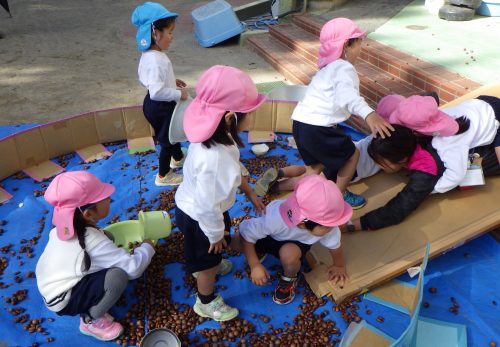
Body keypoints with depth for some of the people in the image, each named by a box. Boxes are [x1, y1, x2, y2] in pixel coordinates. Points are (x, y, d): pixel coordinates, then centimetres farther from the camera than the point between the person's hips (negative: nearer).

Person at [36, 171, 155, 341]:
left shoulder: (67, 225, -9)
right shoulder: (93, 242, -32)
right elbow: (134, 267, -29)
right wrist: (146, 248, -10)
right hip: (63, 301, -8)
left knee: (107, 237, 2)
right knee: (118, 275, -27)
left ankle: (92, 304, 10)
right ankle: (91, 320, 0)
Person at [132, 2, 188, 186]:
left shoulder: (148, 55, 1)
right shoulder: (156, 60, -32)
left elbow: (144, 81, 13)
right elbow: (157, 91, -38)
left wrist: (171, 82, 11)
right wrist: (179, 94, -24)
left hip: (156, 105, 10)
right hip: (160, 107, -10)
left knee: (173, 132, 30)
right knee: (167, 140, 10)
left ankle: (178, 158, 55)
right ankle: (163, 176, 29)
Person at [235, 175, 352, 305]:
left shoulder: (326, 222, -34)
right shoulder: (274, 219, -44)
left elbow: (335, 245, -13)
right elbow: (246, 234, -30)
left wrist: (339, 266, 4)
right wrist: (255, 266, -28)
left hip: (298, 243, 0)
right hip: (270, 237, 0)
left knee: (288, 254, -34)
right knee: (236, 241, -22)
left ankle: (289, 279, 0)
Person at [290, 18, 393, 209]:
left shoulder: (328, 68, 25)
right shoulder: (344, 68, -8)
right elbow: (347, 95, -30)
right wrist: (369, 114, -46)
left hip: (301, 123, 9)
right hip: (318, 128, -9)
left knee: (318, 164, 27)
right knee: (351, 155, 11)